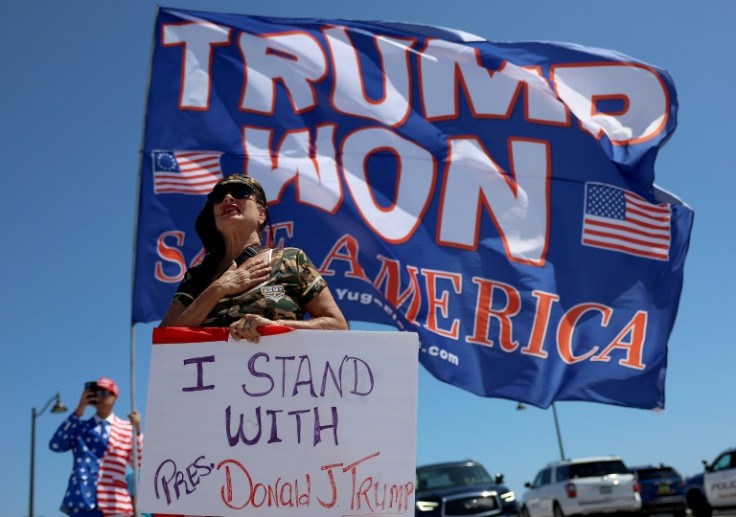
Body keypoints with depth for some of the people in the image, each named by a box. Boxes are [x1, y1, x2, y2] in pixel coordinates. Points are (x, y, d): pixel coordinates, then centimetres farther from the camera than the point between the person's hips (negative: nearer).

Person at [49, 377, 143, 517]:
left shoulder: (126, 428, 11)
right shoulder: (80, 427, 13)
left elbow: (139, 464, 2)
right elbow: (56, 445, -6)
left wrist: (137, 430, -8)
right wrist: (78, 411, -4)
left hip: (114, 502, -1)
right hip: (82, 500, 1)